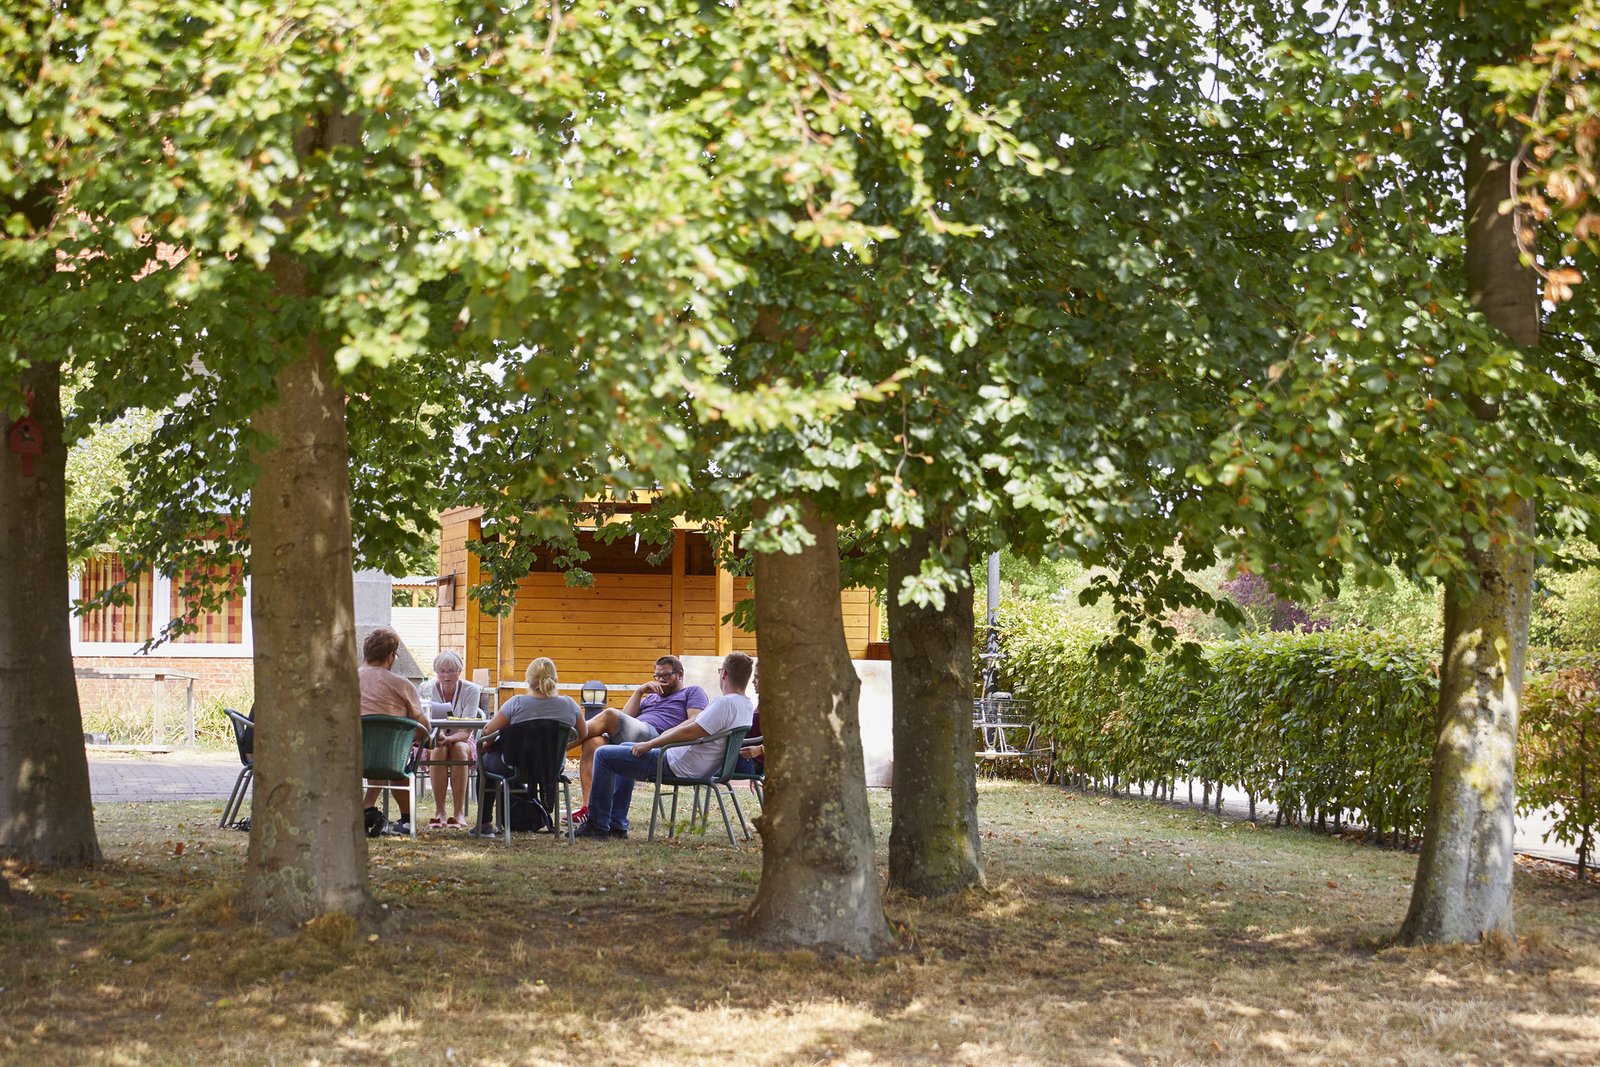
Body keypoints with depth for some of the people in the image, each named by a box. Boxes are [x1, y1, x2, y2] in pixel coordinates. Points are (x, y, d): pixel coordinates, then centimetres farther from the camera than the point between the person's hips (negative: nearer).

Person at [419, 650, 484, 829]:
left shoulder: (471, 690, -12)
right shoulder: (427, 689, -9)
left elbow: (466, 731, -20)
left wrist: (448, 738, -40)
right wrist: (435, 736, -41)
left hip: (461, 741, 0)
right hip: (433, 742, 0)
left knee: (459, 749, -34)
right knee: (438, 750, -34)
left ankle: (459, 813, -36)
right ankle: (439, 811, -34)